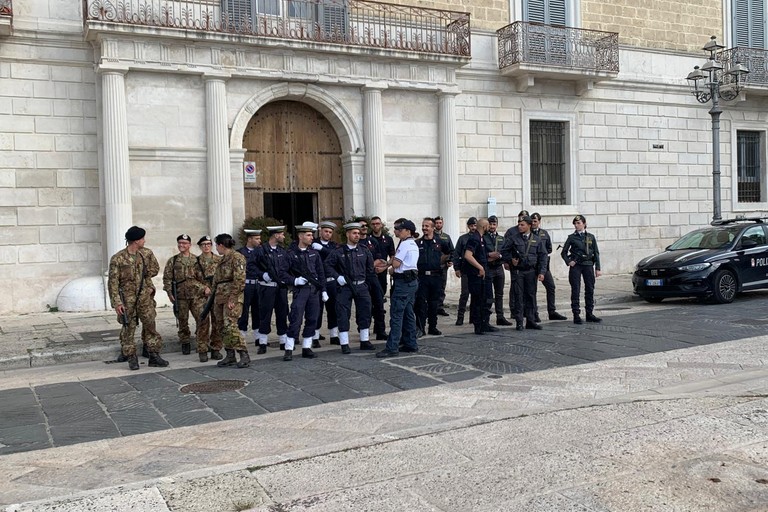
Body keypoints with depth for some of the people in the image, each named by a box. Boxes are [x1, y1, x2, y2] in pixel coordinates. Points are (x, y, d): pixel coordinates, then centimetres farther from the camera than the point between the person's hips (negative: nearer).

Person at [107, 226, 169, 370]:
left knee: (150, 325, 4)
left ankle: (154, 356, 11)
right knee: (128, 328, 4)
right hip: (127, 299, -4)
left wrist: (142, 274, 1)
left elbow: (155, 269, 17)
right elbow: (113, 282, -11)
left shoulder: (147, 253, 3)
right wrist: (117, 302, -17)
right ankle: (131, 358, 14)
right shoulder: (117, 259, -11)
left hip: (145, 297, 4)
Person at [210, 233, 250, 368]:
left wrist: (232, 298, -20)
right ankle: (230, 356, 14)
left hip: (232, 297, -10)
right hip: (220, 298, 10)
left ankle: (244, 356, -12)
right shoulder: (223, 259, 19)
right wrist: (214, 294, 17)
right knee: (221, 327, 8)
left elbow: (240, 280, -17)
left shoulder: (237, 258, -9)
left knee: (230, 326, -17)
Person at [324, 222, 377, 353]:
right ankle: (344, 344, 4)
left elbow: (370, 266, 19)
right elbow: (328, 265, -1)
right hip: (345, 287, -3)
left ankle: (365, 341, 20)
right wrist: (337, 277, -8)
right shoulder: (339, 252, -3)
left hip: (361, 286, 3)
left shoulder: (364, 251, 6)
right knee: (343, 315, -3)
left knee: (365, 313, 6)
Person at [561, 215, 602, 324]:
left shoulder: (591, 237, 8)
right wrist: (568, 261, -8)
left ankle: (590, 314, 13)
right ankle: (576, 315, 1)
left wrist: (597, 268, 4)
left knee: (590, 290, 4)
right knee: (575, 290, -3)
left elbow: (596, 253, 9)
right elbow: (563, 252, 9)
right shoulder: (572, 237, 4)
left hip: (588, 265, 2)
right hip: (575, 266, -2)